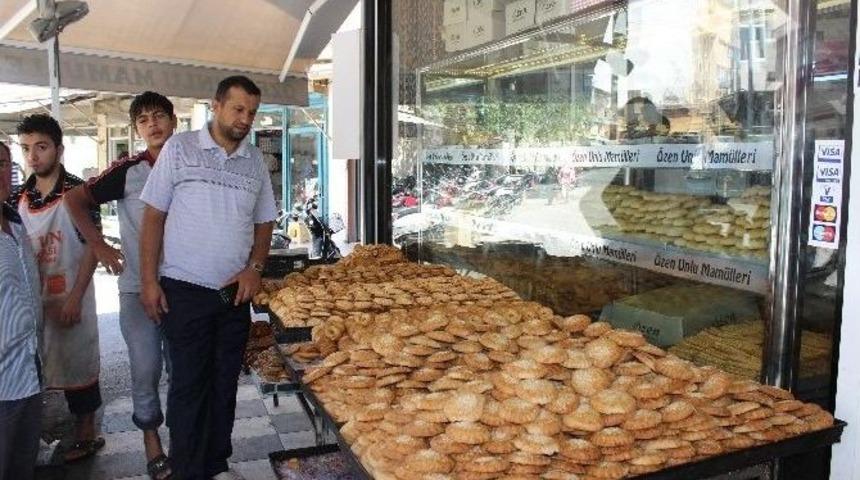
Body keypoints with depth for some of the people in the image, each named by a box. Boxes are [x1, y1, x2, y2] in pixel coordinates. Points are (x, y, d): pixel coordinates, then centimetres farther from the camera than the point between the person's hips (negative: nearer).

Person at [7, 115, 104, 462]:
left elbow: (92, 248, -10)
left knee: (77, 363, 5)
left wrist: (74, 298, -14)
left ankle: (86, 434, 19)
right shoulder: (18, 197, 6)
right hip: (30, 299, 5)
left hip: (69, 297, -4)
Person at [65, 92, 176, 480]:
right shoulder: (129, 171, -6)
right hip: (138, 288, -2)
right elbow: (75, 200, -2)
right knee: (145, 369, 6)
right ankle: (151, 441, 24)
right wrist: (99, 246, -8)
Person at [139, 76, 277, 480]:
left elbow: (264, 222, 13)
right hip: (185, 291, -3)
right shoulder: (179, 148, -3)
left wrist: (254, 267, -3)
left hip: (236, 292, 4)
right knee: (189, 385, 3)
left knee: (225, 383, 12)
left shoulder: (256, 161, 7)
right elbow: (154, 216, -2)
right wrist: (149, 280, -7)